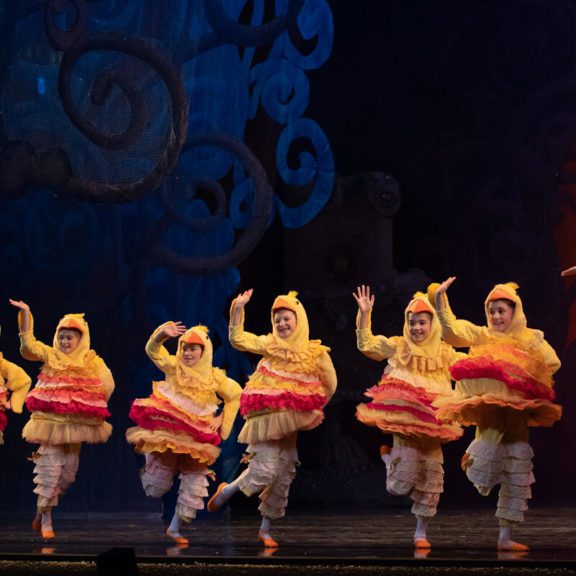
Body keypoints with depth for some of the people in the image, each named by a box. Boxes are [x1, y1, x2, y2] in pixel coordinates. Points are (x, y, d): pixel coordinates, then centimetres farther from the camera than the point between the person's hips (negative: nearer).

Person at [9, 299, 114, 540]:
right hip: (51, 421, -2)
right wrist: (25, 315, -20)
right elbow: (28, 344, -12)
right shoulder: (50, 355, 2)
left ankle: (43, 509, 26)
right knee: (50, 469, -6)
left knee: (69, 473, 6)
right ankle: (45, 522, 1)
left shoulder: (91, 361, 4)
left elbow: (107, 385, -3)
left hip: (76, 423, 2)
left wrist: (91, 407, -10)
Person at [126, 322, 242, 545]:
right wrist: (163, 333, -31)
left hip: (195, 440, 1)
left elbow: (236, 395, 9)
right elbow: (152, 349, -13)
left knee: (193, 485, 2)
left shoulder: (215, 377, -3)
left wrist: (221, 419, 1)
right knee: (156, 488, 4)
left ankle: (175, 528, 19)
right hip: (167, 434, -1)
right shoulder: (174, 367, -6)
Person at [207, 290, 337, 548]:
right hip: (266, 417, -3)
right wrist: (238, 309, -14)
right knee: (265, 471, -12)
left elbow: (329, 385, 10)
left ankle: (266, 527, 19)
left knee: (284, 475, 6)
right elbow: (238, 339, -5)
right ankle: (226, 491, 14)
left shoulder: (315, 352, 1)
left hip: (291, 421, 3)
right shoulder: (269, 344, 1)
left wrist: (315, 408, 8)